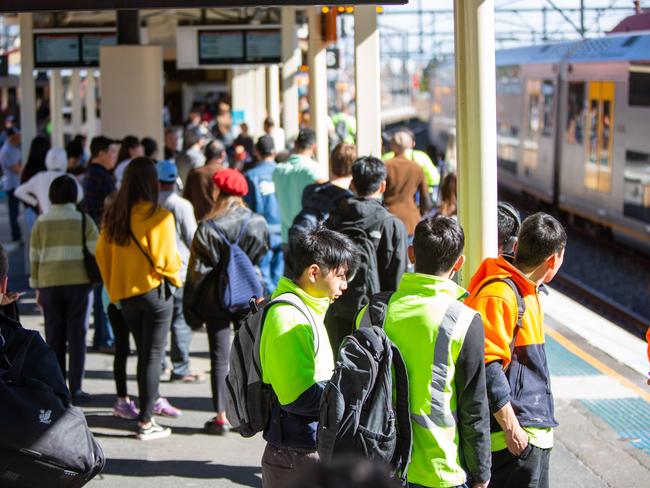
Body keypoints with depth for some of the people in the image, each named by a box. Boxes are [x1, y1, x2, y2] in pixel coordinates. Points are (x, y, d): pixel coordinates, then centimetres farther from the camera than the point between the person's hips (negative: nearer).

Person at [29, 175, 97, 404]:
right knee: (77, 336, 3)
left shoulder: (41, 222, 3)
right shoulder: (84, 221, -2)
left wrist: (37, 287, 14)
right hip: (79, 283, -2)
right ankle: (75, 389, 1)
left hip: (49, 285, 2)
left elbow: (34, 257, 6)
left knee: (54, 337, 9)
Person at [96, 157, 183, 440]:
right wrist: (175, 278, 5)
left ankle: (151, 400, 35)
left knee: (144, 353, 22)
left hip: (124, 294, 6)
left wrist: (114, 289, 17)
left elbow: (102, 253, 6)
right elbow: (165, 259, -16)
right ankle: (146, 422, 3)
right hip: (155, 291, -5)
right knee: (153, 356, 1)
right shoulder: (158, 217, -17)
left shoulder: (113, 215, 0)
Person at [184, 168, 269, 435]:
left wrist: (191, 306, 1)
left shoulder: (208, 228, -12)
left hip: (216, 300, -2)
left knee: (220, 359, 3)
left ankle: (221, 417, 3)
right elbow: (263, 258, 6)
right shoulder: (258, 224, -4)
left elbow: (198, 270, -8)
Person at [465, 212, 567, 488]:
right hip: (517, 435, -10)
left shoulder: (527, 290, 16)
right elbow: (486, 366, -23)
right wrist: (512, 429, -21)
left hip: (532, 431, 10)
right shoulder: (498, 295, -17)